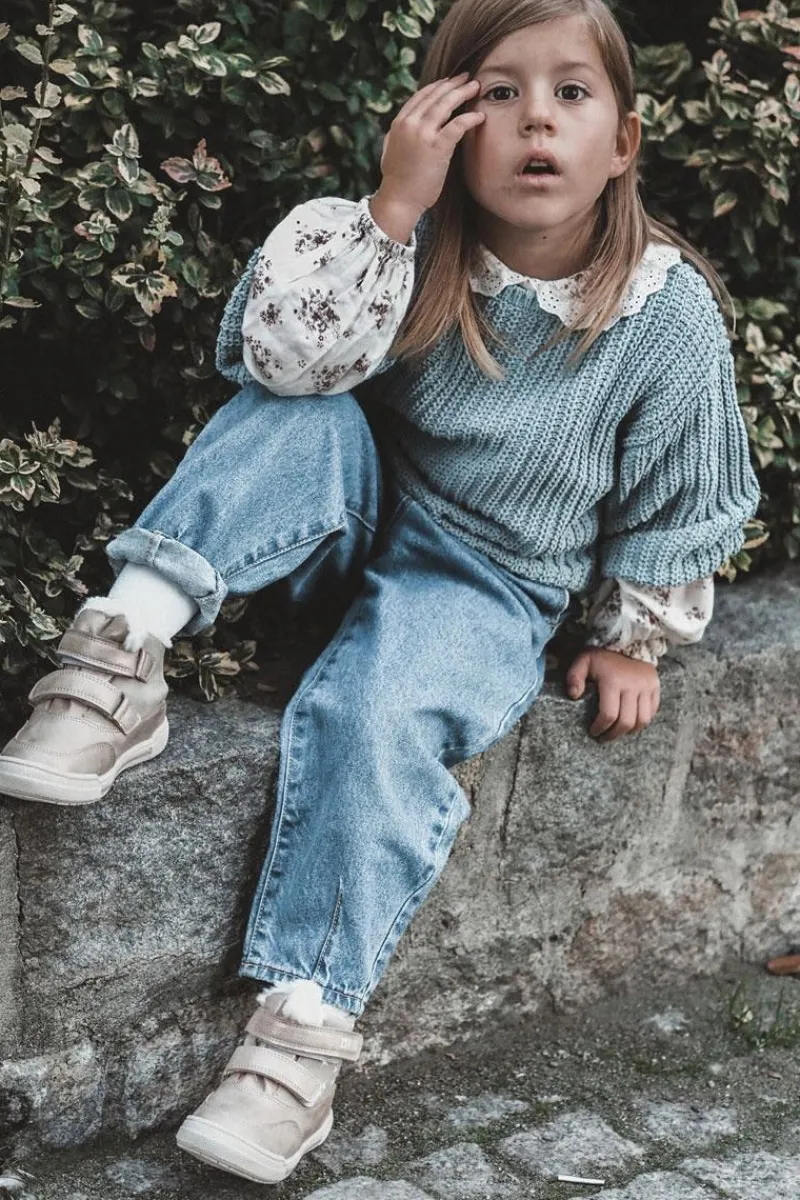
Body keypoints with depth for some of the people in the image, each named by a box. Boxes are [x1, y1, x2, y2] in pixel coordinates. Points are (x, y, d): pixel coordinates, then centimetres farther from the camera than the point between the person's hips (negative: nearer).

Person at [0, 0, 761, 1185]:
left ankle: (306, 1018, -26)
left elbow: (671, 506, 0)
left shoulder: (671, 313, -13)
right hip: (365, 516, 3)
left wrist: (632, 640, 6)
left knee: (373, 712, -33)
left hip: (491, 588, -2)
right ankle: (128, 634, -35)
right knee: (304, 415, -28)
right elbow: (278, 352, -26)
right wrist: (388, 211, -32)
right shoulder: (422, 253, -11)